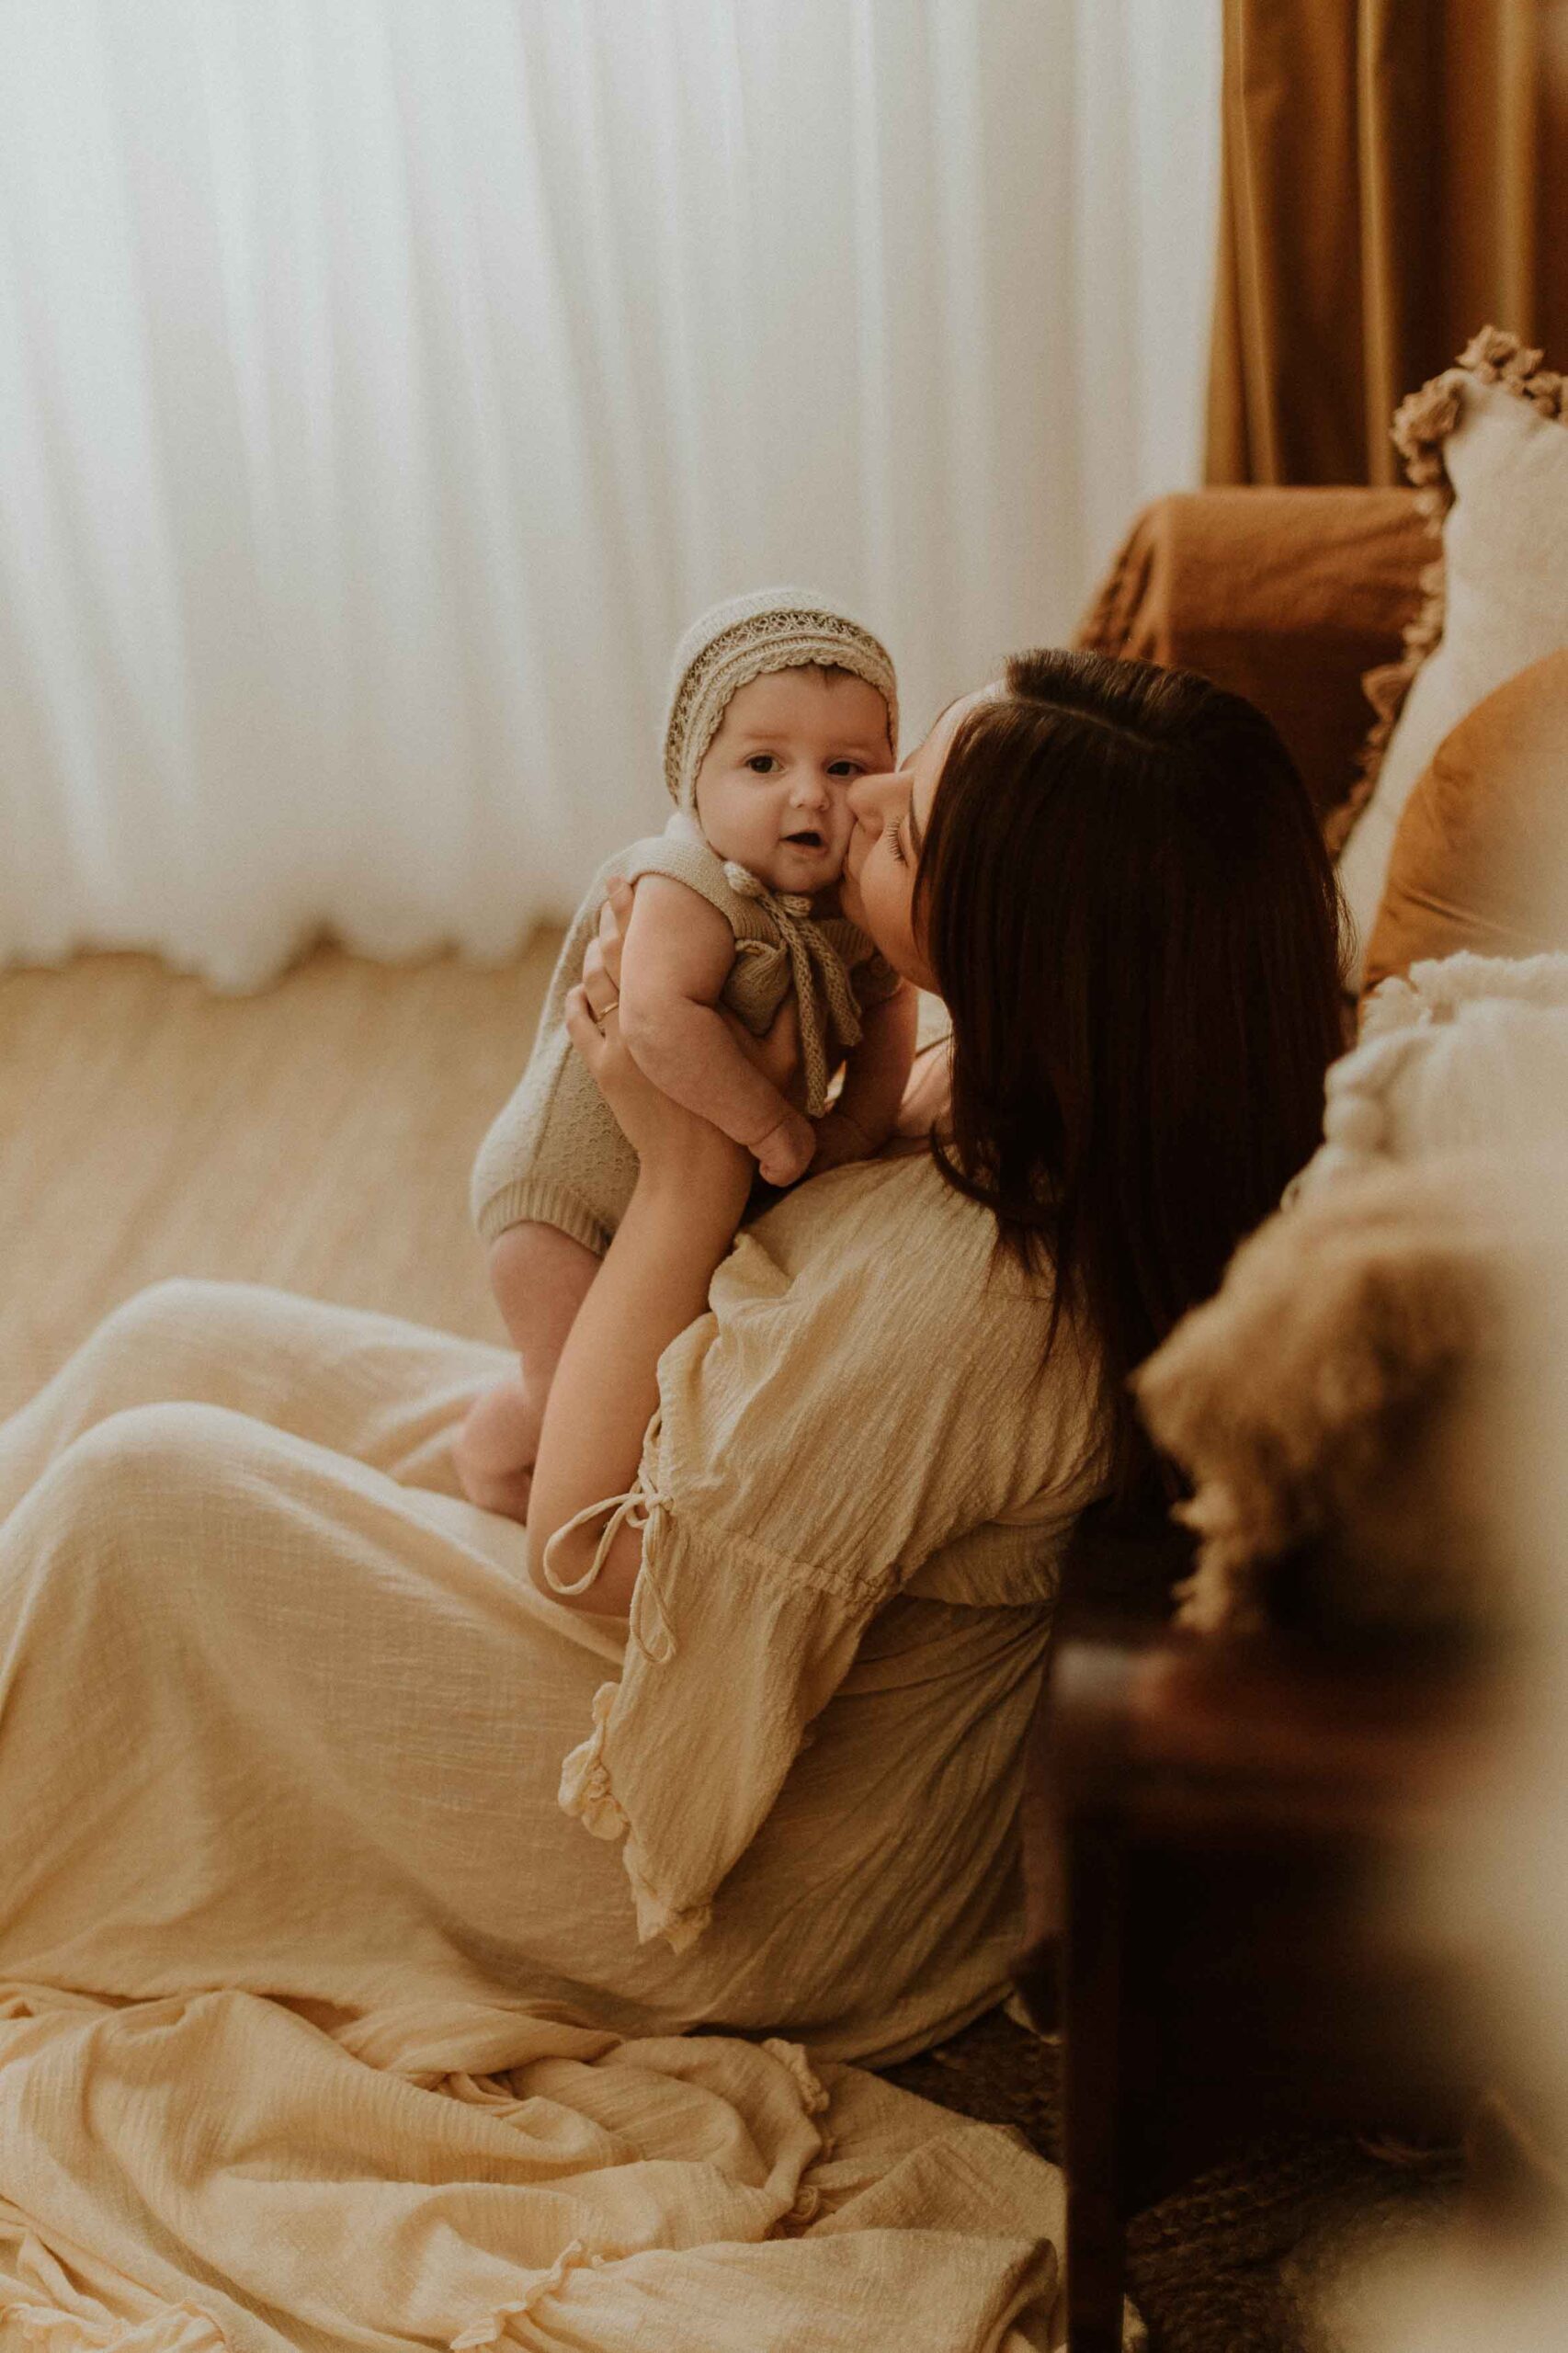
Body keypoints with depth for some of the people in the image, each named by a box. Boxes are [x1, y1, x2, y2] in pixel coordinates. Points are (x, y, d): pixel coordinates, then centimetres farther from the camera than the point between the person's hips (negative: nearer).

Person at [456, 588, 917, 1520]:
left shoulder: (860, 902, -10)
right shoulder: (689, 891, -34)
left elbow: (888, 994, 7)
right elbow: (658, 1021, -48)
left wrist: (862, 1121, -9)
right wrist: (774, 1125, -41)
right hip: (567, 1185, -7)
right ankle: (489, 1457, 29)